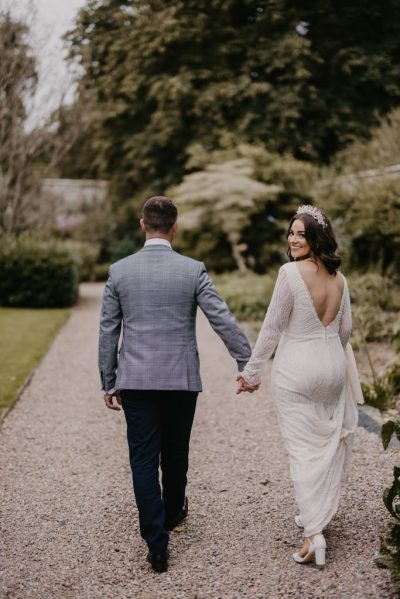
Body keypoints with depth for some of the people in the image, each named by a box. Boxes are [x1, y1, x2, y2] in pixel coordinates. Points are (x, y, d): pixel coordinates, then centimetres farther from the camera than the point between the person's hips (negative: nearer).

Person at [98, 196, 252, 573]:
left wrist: (108, 383, 10)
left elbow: (108, 331, 2)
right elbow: (223, 321, -7)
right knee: (175, 453, 19)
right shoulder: (192, 270, -6)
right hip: (181, 379, 0)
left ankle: (156, 543, -1)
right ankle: (172, 512, 41)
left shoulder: (119, 271, -1)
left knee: (143, 458, 3)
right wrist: (247, 365, 2)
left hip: (135, 379, 0)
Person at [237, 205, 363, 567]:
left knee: (302, 449, -1)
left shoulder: (291, 272, -16)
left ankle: (314, 533, -5)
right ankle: (319, 513, 30)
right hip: (333, 367, 6)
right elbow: (345, 329, 12)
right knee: (328, 444, 16)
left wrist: (252, 371, -3)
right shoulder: (339, 278, 3)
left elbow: (272, 327, -12)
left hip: (296, 371, -5)